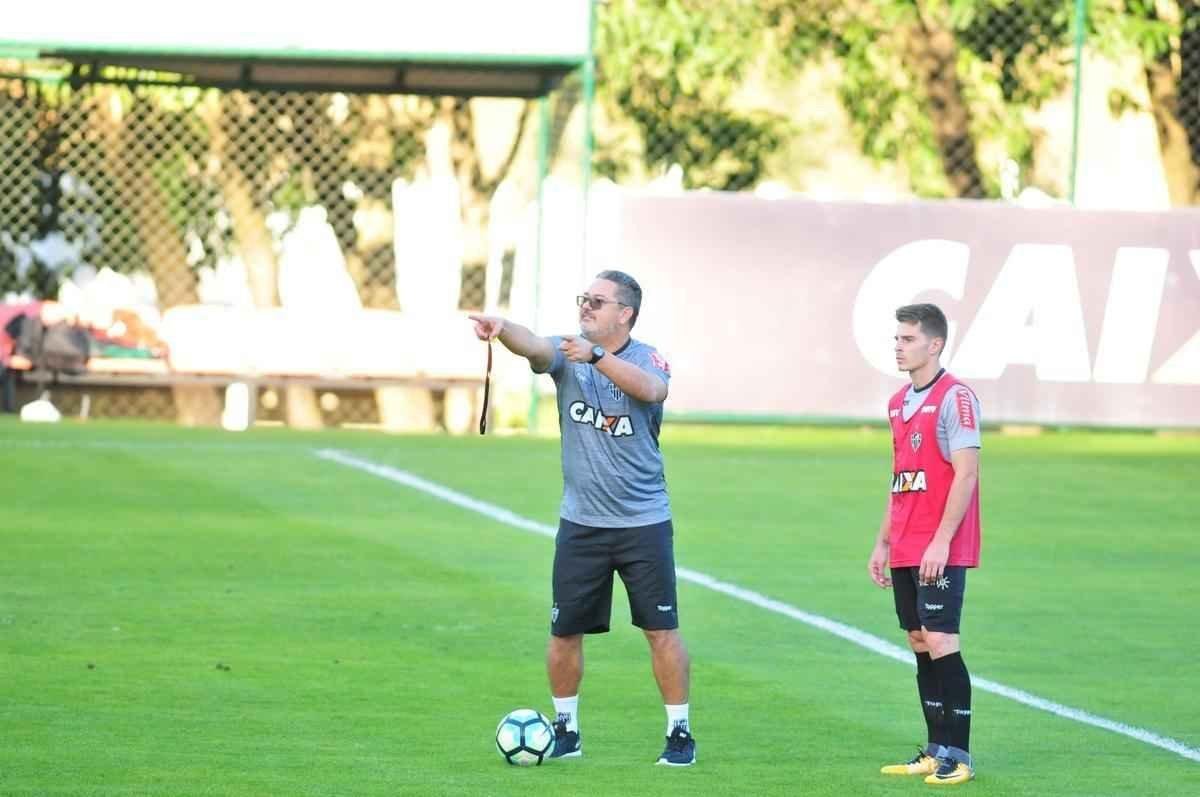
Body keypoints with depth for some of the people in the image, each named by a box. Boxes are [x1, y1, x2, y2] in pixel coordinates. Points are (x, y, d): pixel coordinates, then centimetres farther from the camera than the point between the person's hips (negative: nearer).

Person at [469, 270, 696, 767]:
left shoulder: (647, 359, -5)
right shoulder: (566, 353, -1)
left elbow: (651, 389, -29)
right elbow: (533, 346, -24)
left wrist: (597, 356, -42)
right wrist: (502, 330, -47)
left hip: (644, 524, -2)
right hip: (580, 524, 2)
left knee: (661, 630, -1)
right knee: (565, 632, 6)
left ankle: (679, 733, 10)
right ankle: (566, 729, 21)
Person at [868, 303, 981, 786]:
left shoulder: (955, 398, -11)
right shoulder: (899, 403, 15)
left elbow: (965, 475, -16)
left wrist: (941, 542, -20)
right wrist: (883, 542, 19)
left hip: (941, 551, -8)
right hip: (905, 552, 8)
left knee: (940, 643, -11)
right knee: (920, 645, 9)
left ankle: (959, 756, -8)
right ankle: (936, 751, 14)